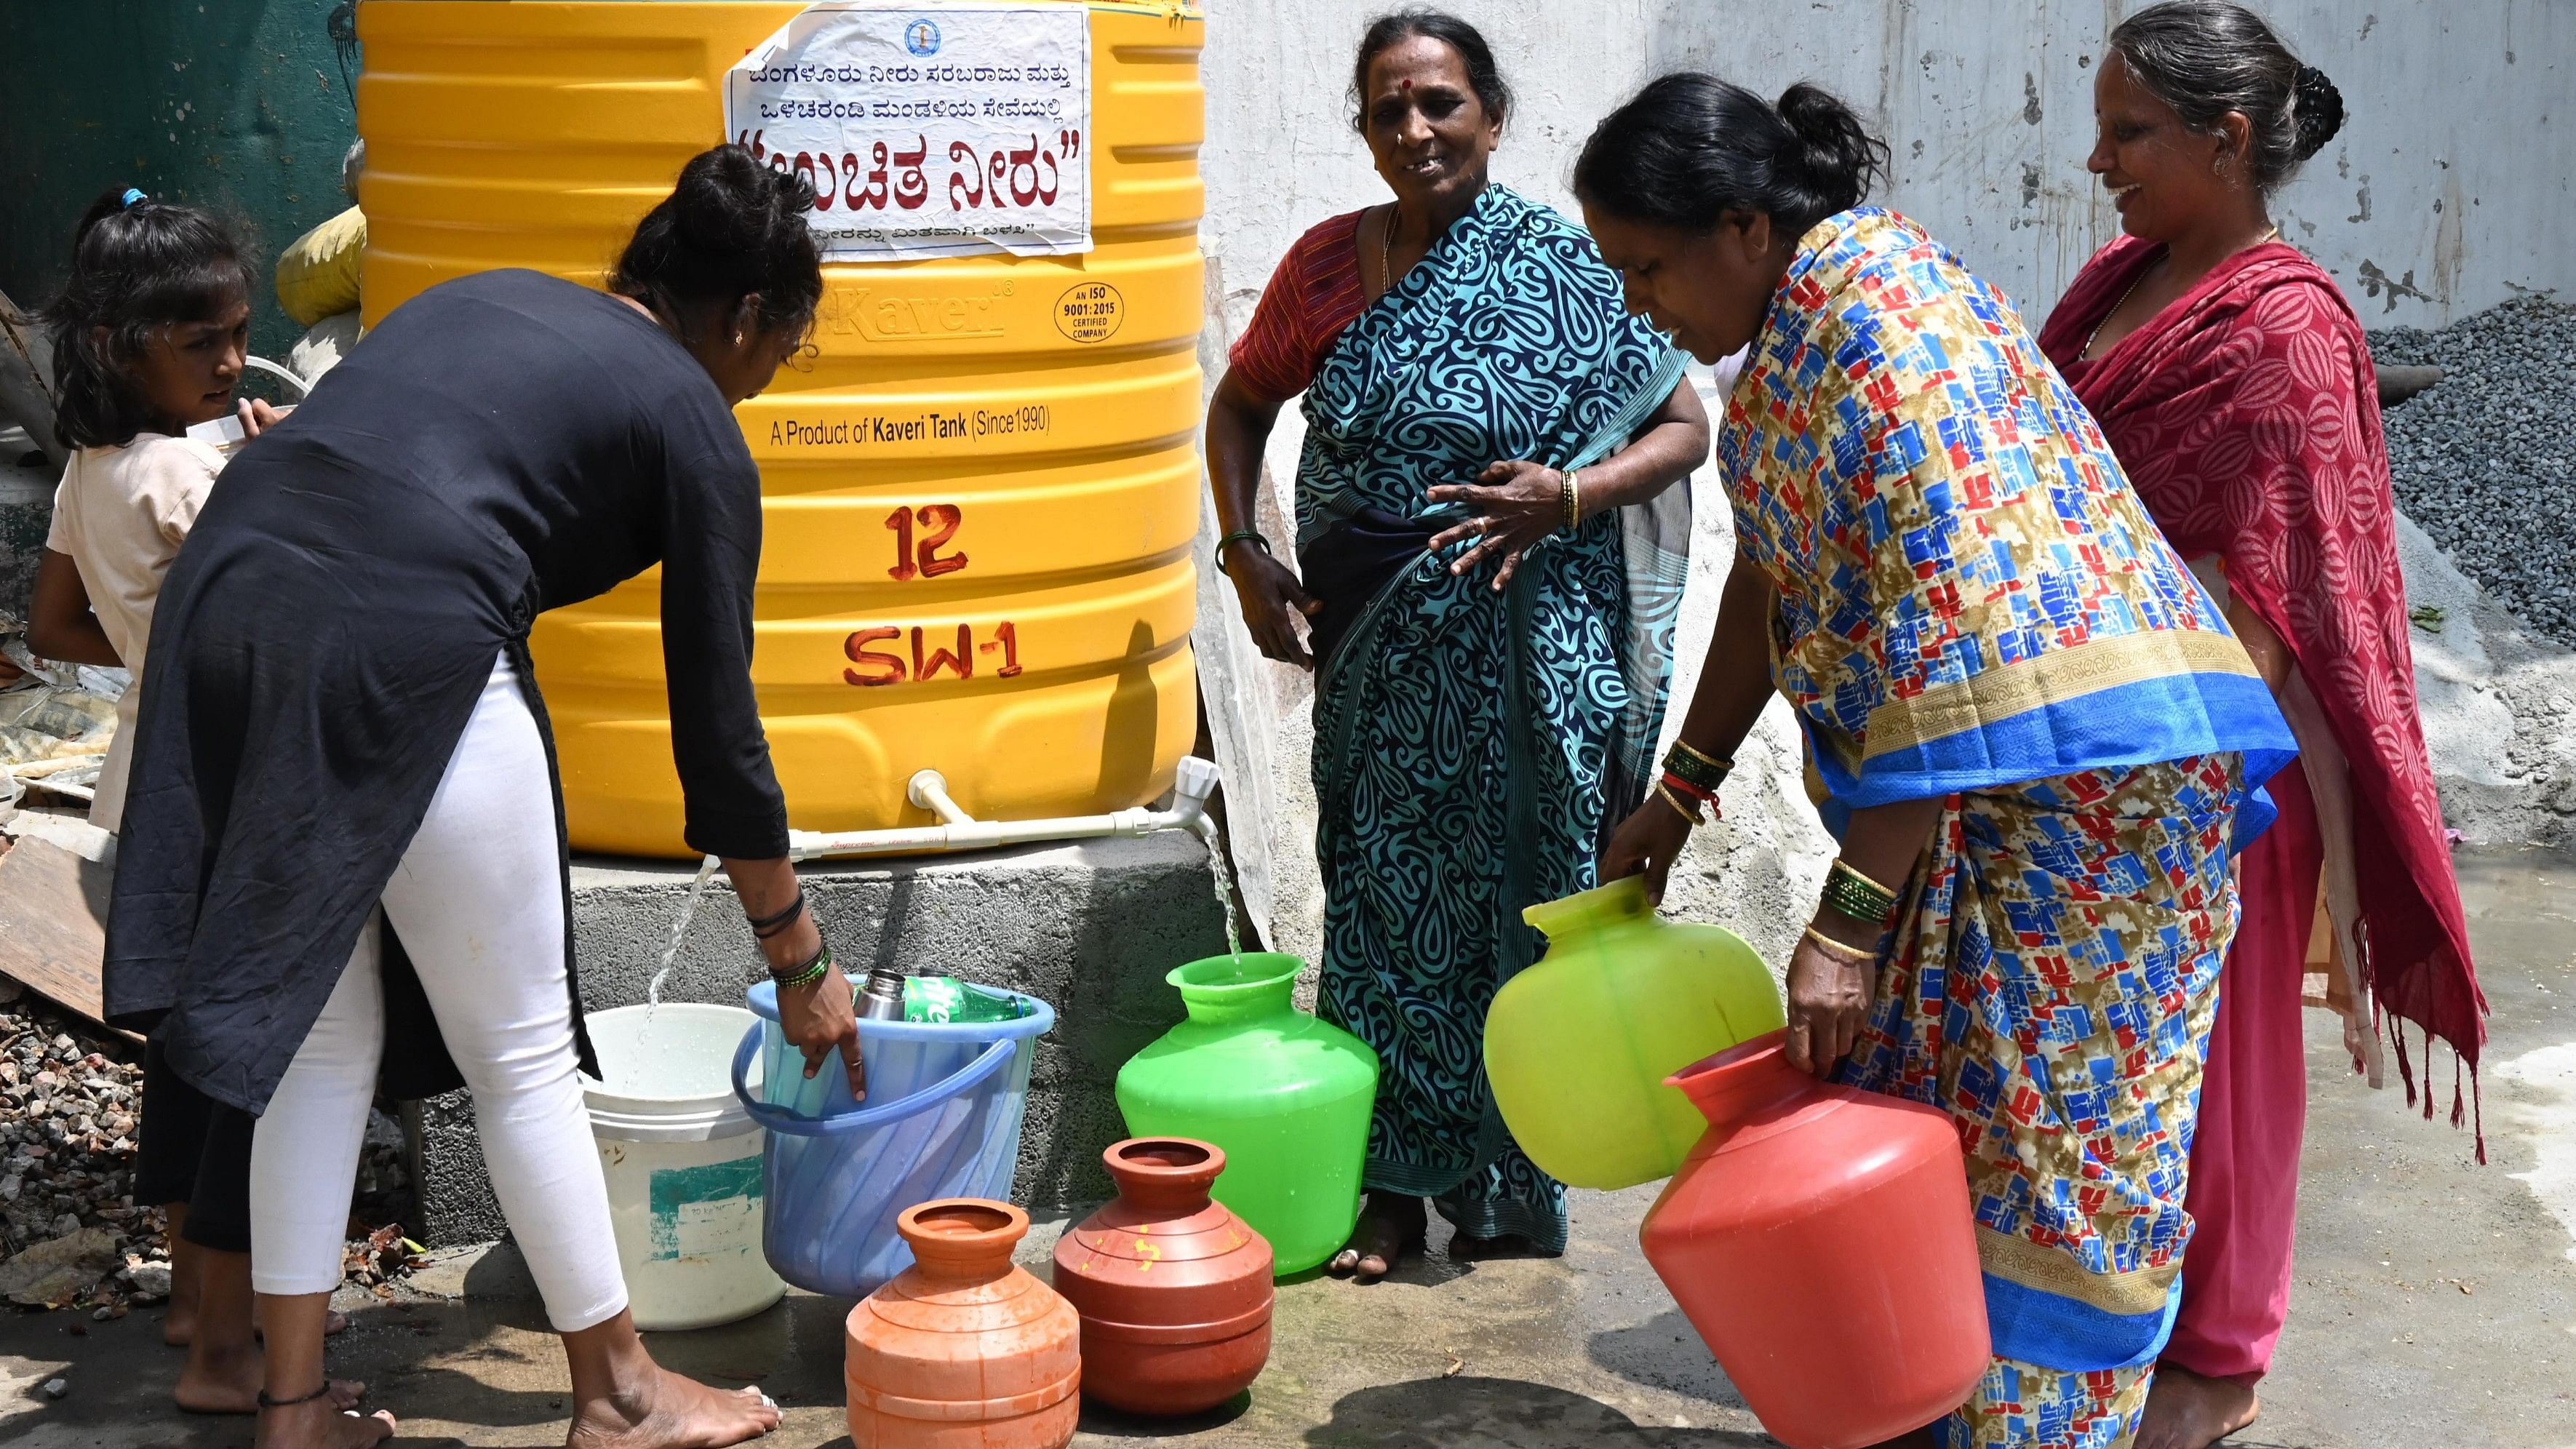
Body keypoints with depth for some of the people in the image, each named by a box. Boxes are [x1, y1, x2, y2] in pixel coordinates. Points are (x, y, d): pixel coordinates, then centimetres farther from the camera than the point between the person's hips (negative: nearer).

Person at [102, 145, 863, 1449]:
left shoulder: (485, 296, 27)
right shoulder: (690, 419, 8)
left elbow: (335, 462, 18)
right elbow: (714, 721, 10)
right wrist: (799, 961, 17)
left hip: (224, 593, 7)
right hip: (403, 647, -6)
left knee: (320, 1034, 18)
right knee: (522, 1055, 10)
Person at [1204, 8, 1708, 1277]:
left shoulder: (1558, 268, -5)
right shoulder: (1330, 264, 4)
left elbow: (1683, 426, -1)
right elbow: (1241, 405, 18)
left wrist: (1569, 496, -18)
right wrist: (1245, 549, 4)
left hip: (1522, 649, -3)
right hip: (1375, 656, 3)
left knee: (1513, 900, 3)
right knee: (1381, 899, 7)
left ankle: (1509, 1189, 19)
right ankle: (1393, 1182, 19)